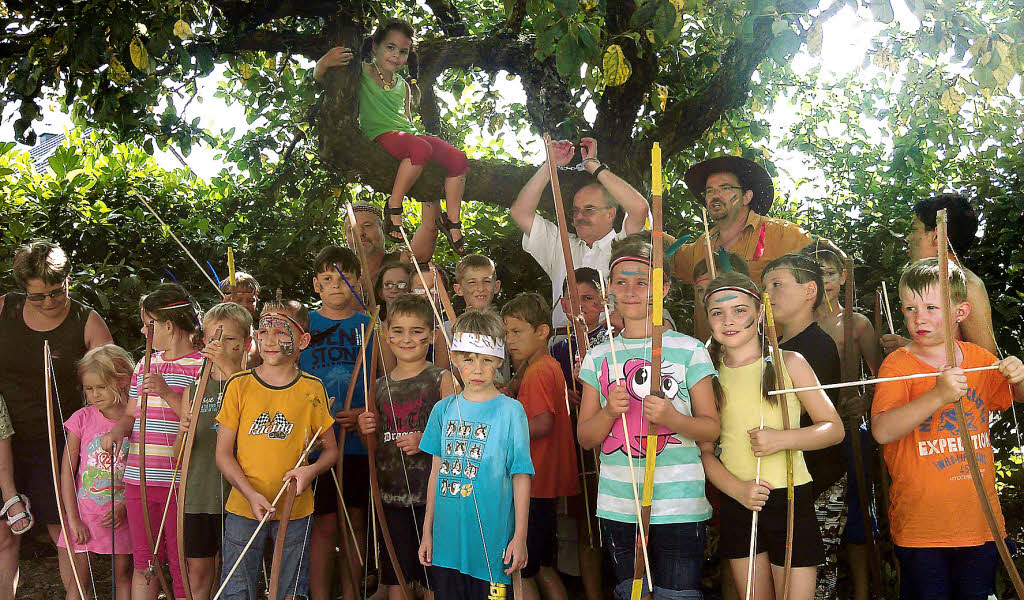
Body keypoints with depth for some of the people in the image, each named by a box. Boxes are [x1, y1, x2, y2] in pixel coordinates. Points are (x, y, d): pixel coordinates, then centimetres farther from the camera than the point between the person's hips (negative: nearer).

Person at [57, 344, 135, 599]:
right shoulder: (82, 419, -1)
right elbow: (67, 472, 0)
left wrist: (124, 507, -11)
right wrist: (73, 518, -5)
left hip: (121, 515, -1)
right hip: (83, 514, 1)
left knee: (123, 573, 8)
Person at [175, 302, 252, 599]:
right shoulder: (195, 389, 9)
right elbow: (179, 455, 13)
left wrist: (228, 368, -32)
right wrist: (183, 433, -10)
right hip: (199, 495, 3)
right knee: (198, 571, 6)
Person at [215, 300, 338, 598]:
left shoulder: (312, 390, 0)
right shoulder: (239, 386, -2)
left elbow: (331, 449, 7)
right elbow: (223, 453, -2)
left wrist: (312, 470, -15)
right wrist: (252, 495, -15)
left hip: (295, 509, 0)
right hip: (244, 507, 0)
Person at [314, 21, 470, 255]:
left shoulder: (404, 86, 21)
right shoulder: (361, 73, 5)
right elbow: (318, 77, 1)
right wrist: (325, 62, -22)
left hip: (407, 135, 7)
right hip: (380, 137, -7)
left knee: (458, 158, -14)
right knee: (420, 148, -38)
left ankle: (452, 221, -5)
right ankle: (394, 207, -27)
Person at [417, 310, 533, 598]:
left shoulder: (511, 411, -6)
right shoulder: (443, 409, 6)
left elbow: (521, 477, -5)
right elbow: (437, 472, 12)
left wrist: (520, 537, -7)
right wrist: (427, 531, 13)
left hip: (490, 543, -4)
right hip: (446, 540, 4)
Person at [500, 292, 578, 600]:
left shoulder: (537, 372, -16)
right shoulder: (551, 367, 14)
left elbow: (542, 424, -26)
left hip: (533, 486, -10)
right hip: (546, 485, 10)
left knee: (519, 570, -3)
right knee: (543, 566, 18)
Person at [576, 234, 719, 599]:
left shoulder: (689, 350, 0)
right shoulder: (598, 357, 9)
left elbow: (711, 429, 2)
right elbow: (585, 438, 9)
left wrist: (672, 418, -17)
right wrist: (610, 411, -11)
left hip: (679, 505, -3)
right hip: (618, 507, 3)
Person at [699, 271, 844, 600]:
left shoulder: (789, 363, 0)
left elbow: (834, 428, 1)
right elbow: (704, 451, 6)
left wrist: (782, 438, -16)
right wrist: (737, 488, -12)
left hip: (791, 499, -2)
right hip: (737, 502, 2)